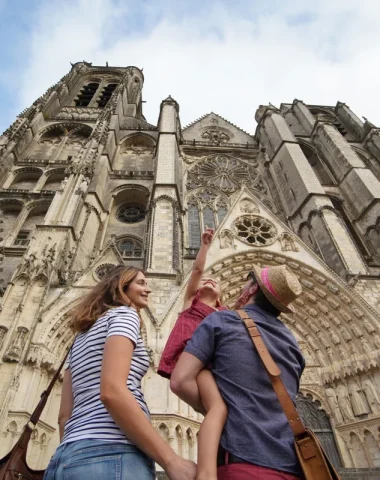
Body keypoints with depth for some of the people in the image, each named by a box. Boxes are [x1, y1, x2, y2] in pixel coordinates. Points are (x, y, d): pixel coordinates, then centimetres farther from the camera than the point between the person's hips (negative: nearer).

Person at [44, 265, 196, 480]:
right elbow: (112, 391, -18)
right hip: (111, 456, -9)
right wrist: (171, 460, -17)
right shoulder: (123, 314, -1)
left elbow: (65, 414, 18)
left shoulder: (83, 336, 24)